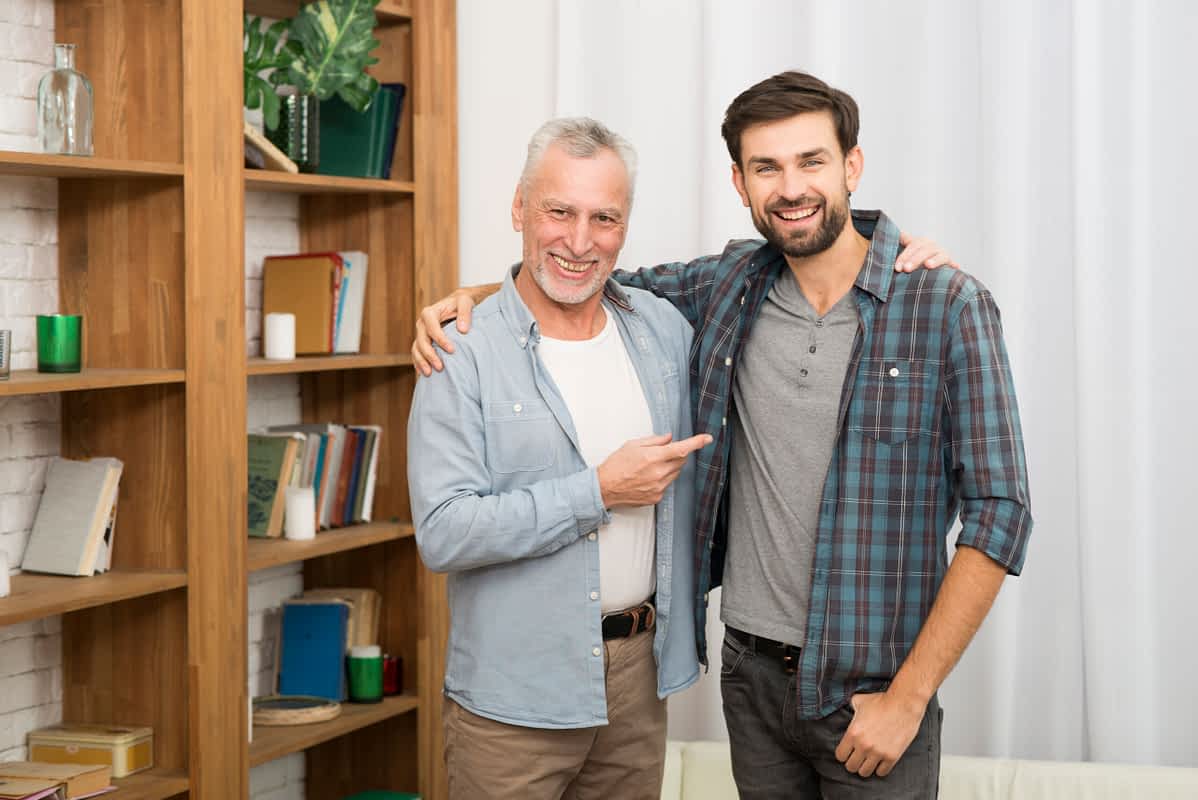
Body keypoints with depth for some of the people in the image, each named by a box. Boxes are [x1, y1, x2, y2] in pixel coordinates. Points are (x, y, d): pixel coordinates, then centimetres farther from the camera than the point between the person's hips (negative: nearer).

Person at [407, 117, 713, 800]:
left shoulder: (663, 328, 5)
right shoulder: (465, 357, -12)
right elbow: (443, 533, -20)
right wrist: (600, 491, -19)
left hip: (639, 675, 5)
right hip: (515, 698, -5)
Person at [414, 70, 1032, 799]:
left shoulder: (948, 307, -10)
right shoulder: (730, 286, 3)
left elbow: (999, 513, -12)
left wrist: (907, 698, -14)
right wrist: (471, 296, 1)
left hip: (870, 689, -4)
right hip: (752, 672, 4)